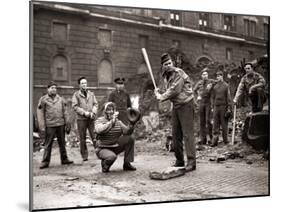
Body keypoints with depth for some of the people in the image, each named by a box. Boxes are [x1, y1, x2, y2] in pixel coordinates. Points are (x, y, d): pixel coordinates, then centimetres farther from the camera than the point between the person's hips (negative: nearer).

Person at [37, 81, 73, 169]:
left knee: (62, 143, 11)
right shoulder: (43, 99, -1)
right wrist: (42, 127, -7)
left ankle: (64, 159, 21)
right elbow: (40, 114, -3)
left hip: (60, 124, 4)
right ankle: (45, 162, 7)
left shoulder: (60, 99, 10)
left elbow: (64, 111, 15)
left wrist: (67, 122, 9)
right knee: (48, 144, -1)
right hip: (50, 126, -4)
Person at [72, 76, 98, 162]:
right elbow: (75, 106, -4)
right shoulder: (76, 94, 3)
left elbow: (95, 104, 11)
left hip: (91, 118, 2)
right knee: (82, 138, 2)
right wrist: (84, 112, -13)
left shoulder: (91, 93, 14)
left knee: (95, 136, -3)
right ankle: (84, 155, 10)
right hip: (81, 119, -2)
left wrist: (93, 112, -7)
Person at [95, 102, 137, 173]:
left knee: (130, 139, -13)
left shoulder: (118, 121, 6)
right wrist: (112, 121, -32)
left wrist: (131, 123, -22)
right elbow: (99, 130, -30)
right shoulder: (99, 121, -8)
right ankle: (105, 164, 0)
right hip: (103, 149, -5)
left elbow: (127, 132, -4)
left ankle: (127, 164, -5)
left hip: (115, 147, 5)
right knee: (112, 156, -36)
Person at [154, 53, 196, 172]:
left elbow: (175, 90, -19)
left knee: (187, 134, -11)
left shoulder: (178, 73, -12)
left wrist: (161, 97, -7)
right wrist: (159, 94, -4)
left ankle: (191, 161, -9)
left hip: (185, 105, -8)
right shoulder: (168, 75, 14)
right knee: (175, 134, 8)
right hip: (175, 106, 8)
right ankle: (179, 160, 18)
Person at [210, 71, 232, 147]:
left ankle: (225, 140, 13)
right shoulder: (215, 86, 10)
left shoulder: (226, 85, -1)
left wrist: (229, 108, -7)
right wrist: (212, 106, 8)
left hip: (223, 106, -3)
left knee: (224, 124, 4)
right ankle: (215, 141, 1)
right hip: (216, 106, 3)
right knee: (215, 124, 1)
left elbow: (228, 97, -3)